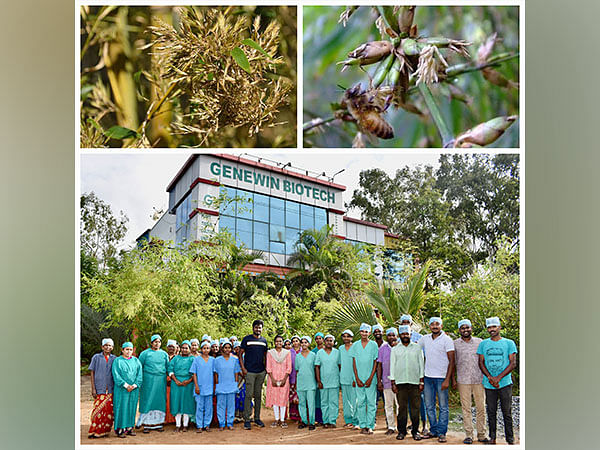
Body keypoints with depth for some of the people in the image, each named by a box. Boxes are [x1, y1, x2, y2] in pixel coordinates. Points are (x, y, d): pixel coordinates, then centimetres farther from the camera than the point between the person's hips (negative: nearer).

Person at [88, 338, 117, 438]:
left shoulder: (115, 359, 9)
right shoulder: (96, 357, 4)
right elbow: (92, 373, 3)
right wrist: (93, 389, -3)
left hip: (111, 389, 2)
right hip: (99, 389, -2)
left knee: (109, 410, 0)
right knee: (98, 409, -8)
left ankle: (104, 430, 11)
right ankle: (94, 431, 3)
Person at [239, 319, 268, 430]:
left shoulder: (264, 341, 12)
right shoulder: (247, 339, 0)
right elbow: (240, 354, -1)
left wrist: (265, 368, 10)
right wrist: (243, 368, -9)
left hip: (261, 372, 4)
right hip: (249, 371, -4)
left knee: (258, 395, 10)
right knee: (249, 395, -5)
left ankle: (257, 418, 19)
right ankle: (247, 420, 0)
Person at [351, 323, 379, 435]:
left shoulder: (374, 345, 1)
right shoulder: (355, 345, 6)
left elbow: (375, 362, 0)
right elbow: (354, 363, 7)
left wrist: (370, 378, -7)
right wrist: (357, 379, -2)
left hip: (370, 379, -2)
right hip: (359, 379, 2)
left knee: (371, 403, -1)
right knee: (360, 402, 4)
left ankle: (370, 426, 6)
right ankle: (362, 426, 11)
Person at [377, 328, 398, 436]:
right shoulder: (382, 348, 8)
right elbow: (379, 365, 8)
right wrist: (379, 381, 4)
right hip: (386, 381, 2)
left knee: (399, 405, 0)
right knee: (388, 405, 7)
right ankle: (391, 427, 15)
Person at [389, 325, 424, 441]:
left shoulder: (417, 348, 9)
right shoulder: (395, 349, 10)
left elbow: (421, 365, 9)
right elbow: (392, 367, 8)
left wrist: (421, 381, 2)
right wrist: (393, 383, 2)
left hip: (415, 382, 0)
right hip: (400, 382, 0)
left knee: (415, 407, 0)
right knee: (402, 407, 0)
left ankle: (415, 431, 8)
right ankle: (401, 431, 8)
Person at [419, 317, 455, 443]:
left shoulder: (447, 340, -6)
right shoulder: (425, 339, 7)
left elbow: (452, 361, -9)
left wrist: (447, 379, -15)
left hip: (441, 377, -5)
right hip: (428, 377, 5)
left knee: (443, 407, 2)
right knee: (429, 406, 10)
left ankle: (442, 432, 9)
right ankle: (433, 430, 21)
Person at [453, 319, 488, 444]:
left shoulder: (479, 341, 7)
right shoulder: (455, 344, 5)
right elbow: (452, 363, 8)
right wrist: (453, 379, 3)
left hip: (479, 380, 1)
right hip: (463, 381, 0)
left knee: (481, 408, 3)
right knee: (466, 408, 2)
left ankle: (481, 435, 13)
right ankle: (468, 435, 9)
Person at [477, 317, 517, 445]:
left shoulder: (509, 343, 1)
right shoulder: (483, 344, 8)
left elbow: (513, 363, -3)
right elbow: (481, 363, 7)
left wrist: (498, 377, -12)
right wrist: (490, 377, -9)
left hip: (505, 383, -2)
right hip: (489, 385, 2)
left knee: (507, 413, 2)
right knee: (491, 412, 7)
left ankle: (510, 439, 12)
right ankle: (492, 438, 16)